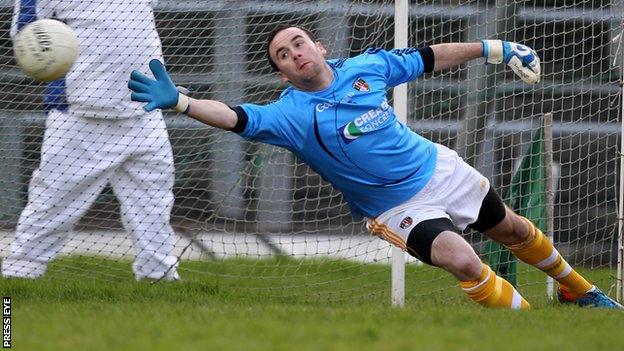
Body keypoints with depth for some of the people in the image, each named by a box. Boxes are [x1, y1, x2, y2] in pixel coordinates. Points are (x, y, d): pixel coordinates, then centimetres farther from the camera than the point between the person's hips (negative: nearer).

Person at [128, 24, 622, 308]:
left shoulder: (367, 66, -6)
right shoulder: (290, 115, -18)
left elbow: (429, 58, 6)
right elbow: (236, 118, -32)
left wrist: (494, 50, 8)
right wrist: (178, 101, -47)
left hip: (439, 168, 4)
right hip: (399, 207, -4)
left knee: (511, 228, 17)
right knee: (461, 259, -27)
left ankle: (578, 289, 43)